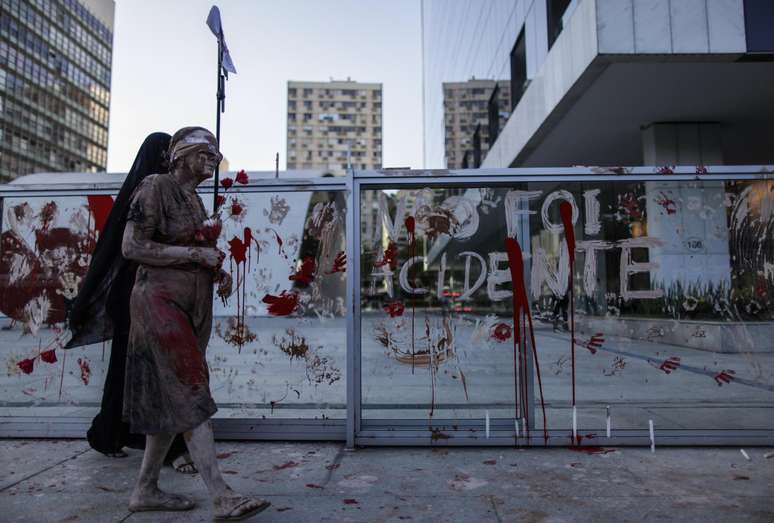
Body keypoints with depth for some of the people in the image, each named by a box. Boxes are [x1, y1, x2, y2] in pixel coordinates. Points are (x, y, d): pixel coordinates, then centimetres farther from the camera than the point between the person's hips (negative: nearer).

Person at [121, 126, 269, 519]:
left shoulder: (195, 199, 16)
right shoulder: (156, 187, -7)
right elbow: (131, 247, -14)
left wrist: (219, 273, 4)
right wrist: (196, 254, -16)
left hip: (195, 306, 8)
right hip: (160, 301, -8)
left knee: (170, 401, 10)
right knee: (189, 397, -11)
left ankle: (145, 490, 21)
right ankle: (222, 499, -10)